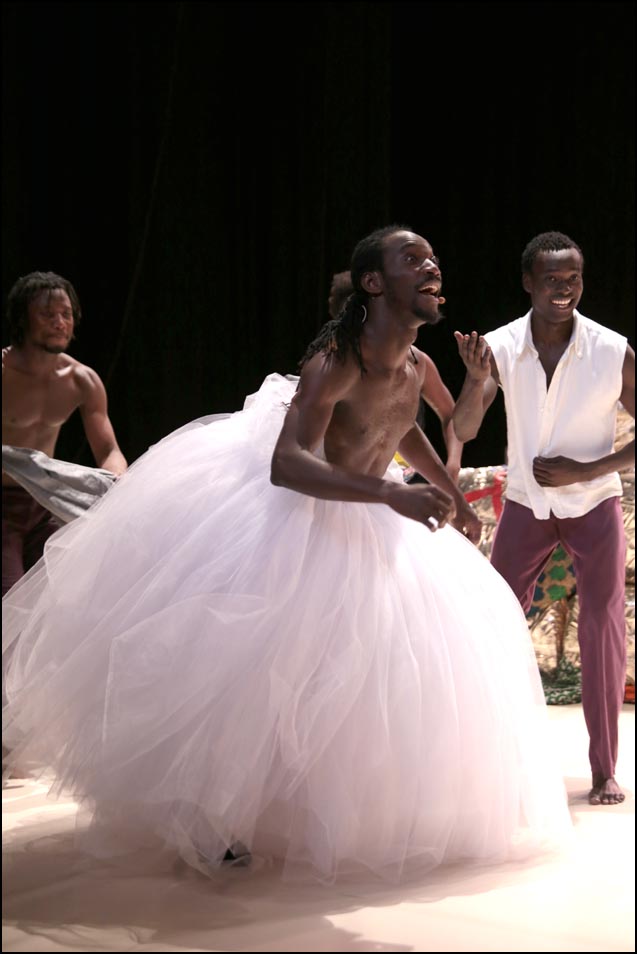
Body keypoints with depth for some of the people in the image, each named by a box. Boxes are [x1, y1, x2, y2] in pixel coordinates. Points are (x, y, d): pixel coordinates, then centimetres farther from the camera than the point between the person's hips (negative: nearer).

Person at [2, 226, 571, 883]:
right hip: (295, 515, -8)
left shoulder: (415, 367, -6)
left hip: (368, 524, 8)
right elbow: (285, 464, -43)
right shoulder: (334, 362, -29)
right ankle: (209, 810, 11)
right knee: (256, 663, -9)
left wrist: (453, 497, 25)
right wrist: (390, 494, -51)